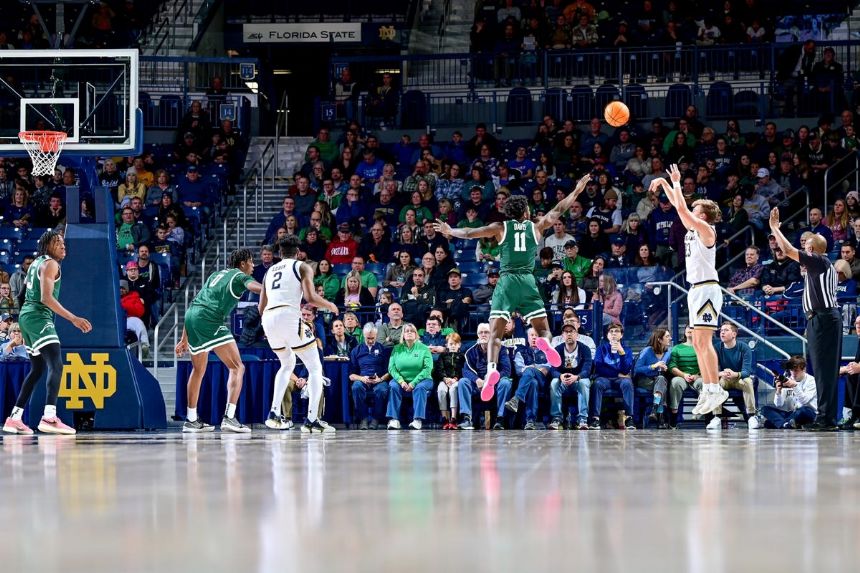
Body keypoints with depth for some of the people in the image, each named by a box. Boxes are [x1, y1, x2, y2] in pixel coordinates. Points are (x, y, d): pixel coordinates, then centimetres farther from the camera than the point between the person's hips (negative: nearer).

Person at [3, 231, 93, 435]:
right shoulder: (50, 264, -10)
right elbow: (46, 298, -21)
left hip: (27, 315, 10)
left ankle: (14, 418, 19)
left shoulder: (36, 263, 20)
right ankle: (49, 417, -39)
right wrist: (74, 319, -24)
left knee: (38, 369, 19)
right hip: (38, 317, -10)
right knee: (56, 364, -22)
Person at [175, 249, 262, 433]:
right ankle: (229, 417, -16)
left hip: (191, 316, 8)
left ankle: (191, 420, 27)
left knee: (198, 370, 23)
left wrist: (185, 338, 32)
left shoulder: (216, 275, 30)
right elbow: (255, 287, -16)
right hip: (209, 320, -8)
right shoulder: (240, 276, 9)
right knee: (237, 368, -3)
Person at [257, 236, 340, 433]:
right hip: (290, 317, -6)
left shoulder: (270, 271, 24)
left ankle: (274, 414, 20)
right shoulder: (303, 267, 8)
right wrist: (329, 305, 12)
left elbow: (261, 307, 25)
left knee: (288, 364, 30)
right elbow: (311, 298, -7)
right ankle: (312, 420, -7)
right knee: (315, 368, 7)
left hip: (268, 319, 6)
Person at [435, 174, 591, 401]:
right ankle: (545, 343, -32)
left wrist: (451, 232, 17)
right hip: (528, 281, 1)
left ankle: (491, 369, -31)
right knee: (543, 329, 6)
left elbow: (471, 233, 5)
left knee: (495, 332, -5)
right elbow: (558, 210, 21)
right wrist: (577, 191, 31)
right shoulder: (536, 227, 14)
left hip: (506, 282, 0)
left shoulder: (501, 227, 11)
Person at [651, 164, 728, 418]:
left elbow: (681, 208, -18)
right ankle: (707, 392, 8)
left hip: (707, 289, -10)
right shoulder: (693, 229, 14)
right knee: (698, 344, 8)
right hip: (696, 290, 10)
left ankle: (716, 389, -19)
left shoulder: (705, 229, -9)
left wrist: (676, 182, -9)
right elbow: (678, 205, 24)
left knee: (703, 341, -16)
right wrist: (665, 184, 19)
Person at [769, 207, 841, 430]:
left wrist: (775, 227, -2)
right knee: (827, 368, 9)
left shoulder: (818, 261, -9)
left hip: (822, 318, -10)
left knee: (824, 368, -12)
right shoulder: (825, 265, 20)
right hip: (827, 317, 10)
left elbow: (788, 250, -13)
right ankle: (828, 418, 10)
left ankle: (825, 418, -15)